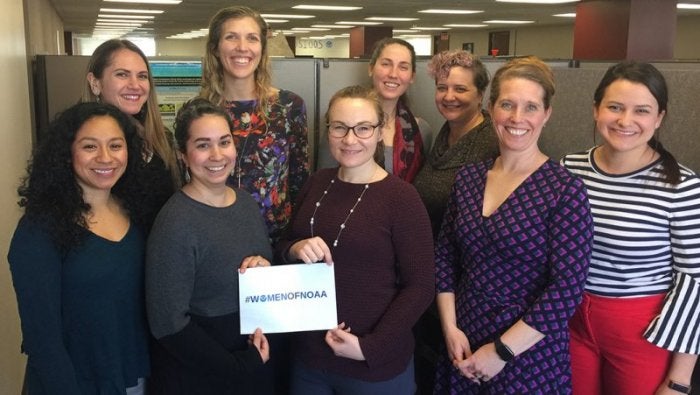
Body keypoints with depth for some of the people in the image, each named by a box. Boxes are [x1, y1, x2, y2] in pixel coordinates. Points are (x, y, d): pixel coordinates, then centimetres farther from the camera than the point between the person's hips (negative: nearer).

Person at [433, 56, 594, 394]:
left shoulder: (565, 190, -13)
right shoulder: (468, 178, 2)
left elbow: (567, 289, -17)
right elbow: (444, 256, 6)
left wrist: (502, 351, -15)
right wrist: (450, 329, -4)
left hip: (528, 356, -4)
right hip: (463, 349, 4)